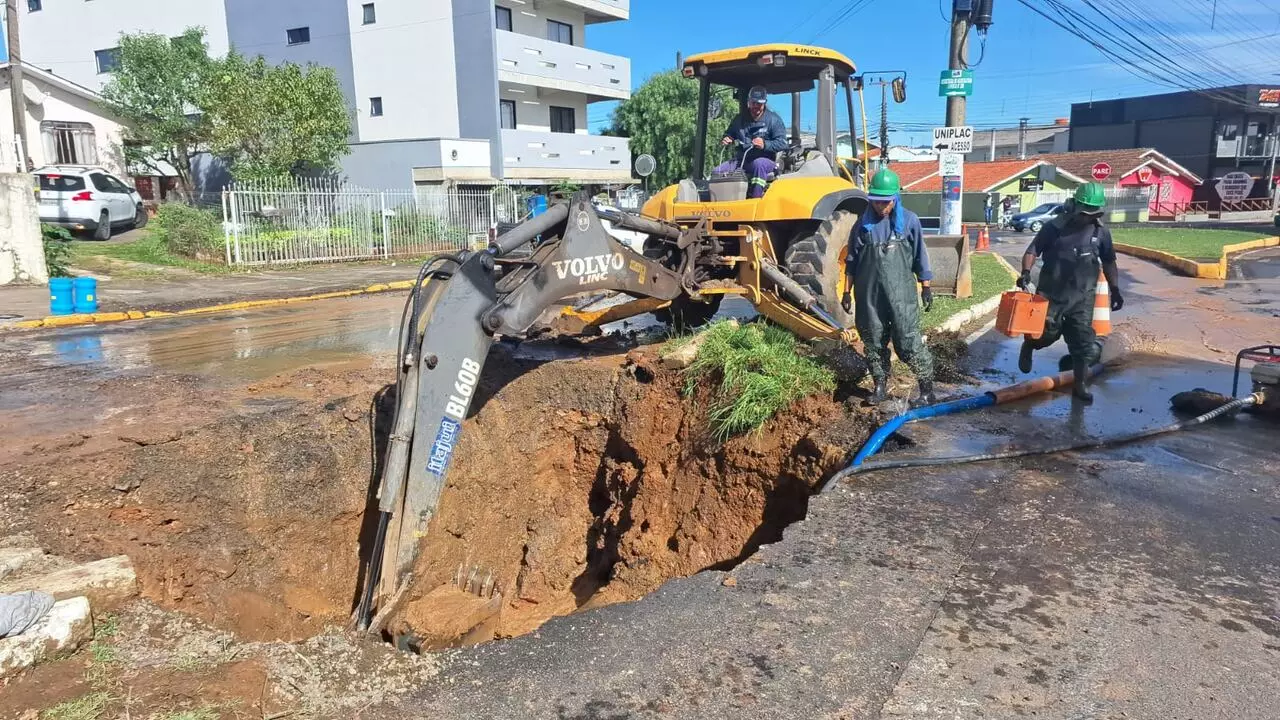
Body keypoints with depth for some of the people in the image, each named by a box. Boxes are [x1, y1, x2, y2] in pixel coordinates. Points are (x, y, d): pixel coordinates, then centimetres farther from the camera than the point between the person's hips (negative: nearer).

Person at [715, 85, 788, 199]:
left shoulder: (773, 119, 0)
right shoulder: (740, 119, 14)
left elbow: (782, 144, -9)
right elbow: (729, 133, 31)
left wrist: (765, 145, -29)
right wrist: (726, 139, 4)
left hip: (766, 160, -5)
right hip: (741, 160, 5)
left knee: (759, 163, -41)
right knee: (718, 171, -15)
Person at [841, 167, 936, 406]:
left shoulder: (909, 220, 1)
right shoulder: (863, 223, 5)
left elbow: (920, 256, 6)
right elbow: (852, 260, 10)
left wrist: (926, 287, 4)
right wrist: (847, 291, 9)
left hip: (901, 294, -2)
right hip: (869, 295, 3)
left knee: (909, 343, -6)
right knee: (874, 342, 9)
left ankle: (927, 390, 3)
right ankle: (880, 387, 23)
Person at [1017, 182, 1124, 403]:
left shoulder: (1101, 233, 3)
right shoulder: (1054, 227, -7)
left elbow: (1108, 262, 14)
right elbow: (1033, 250, -6)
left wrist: (1115, 289, 14)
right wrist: (1026, 272, -23)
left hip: (1082, 296, 2)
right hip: (1052, 293, -2)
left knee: (1083, 340, 0)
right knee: (1047, 332, 3)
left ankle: (1080, 385, 10)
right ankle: (1028, 345, 39)